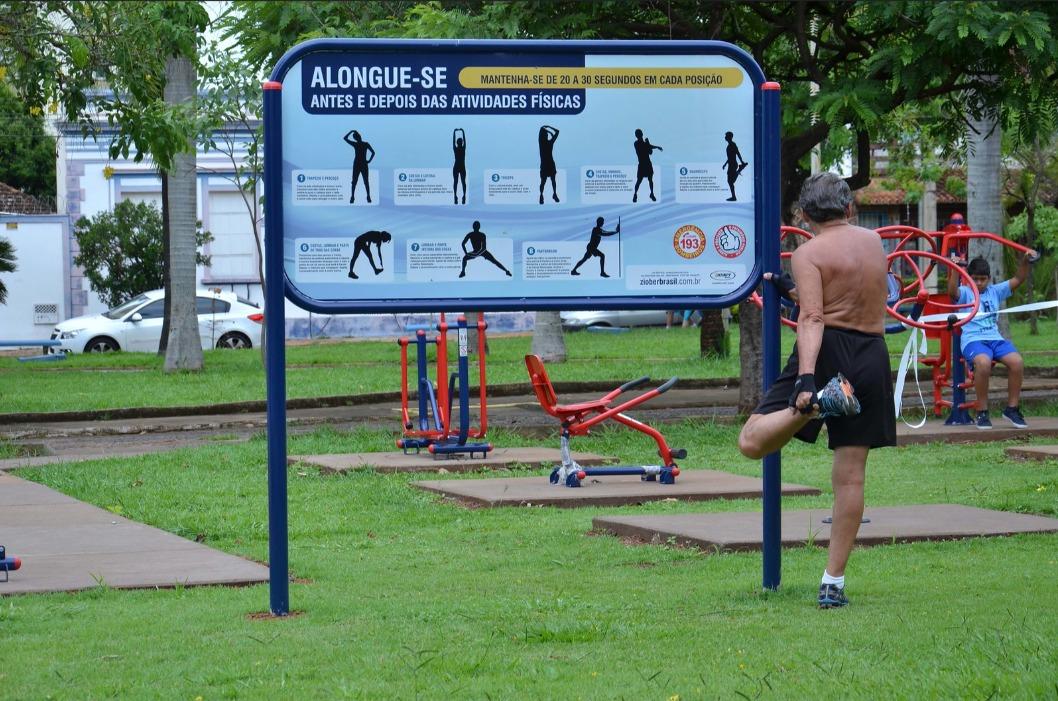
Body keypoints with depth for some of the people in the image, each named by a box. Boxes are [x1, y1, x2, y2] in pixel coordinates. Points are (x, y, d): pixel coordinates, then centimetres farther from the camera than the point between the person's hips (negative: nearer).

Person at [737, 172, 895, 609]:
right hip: (872, 357, 5)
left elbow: (812, 317, -17)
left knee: (751, 442, -6)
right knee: (850, 475, 6)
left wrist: (806, 377, -26)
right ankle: (834, 583, 5)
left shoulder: (809, 253, -4)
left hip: (827, 352, -5)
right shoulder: (873, 242, 14)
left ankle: (822, 400, -29)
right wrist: (790, 289, 38)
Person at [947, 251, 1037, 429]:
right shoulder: (965, 293, 9)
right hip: (973, 339, -4)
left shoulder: (995, 291, 20)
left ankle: (1012, 408, -8)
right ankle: (982, 413, -22)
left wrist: (1025, 261, 0)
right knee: (984, 362, -37)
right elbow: (952, 291, -14)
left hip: (995, 338, 4)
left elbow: (1018, 279, 15)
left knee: (1017, 361, -25)